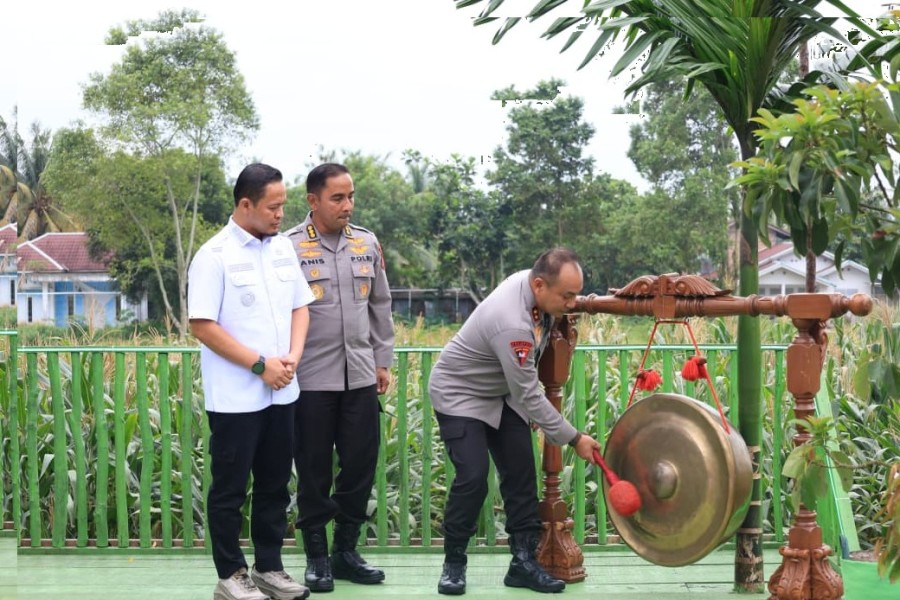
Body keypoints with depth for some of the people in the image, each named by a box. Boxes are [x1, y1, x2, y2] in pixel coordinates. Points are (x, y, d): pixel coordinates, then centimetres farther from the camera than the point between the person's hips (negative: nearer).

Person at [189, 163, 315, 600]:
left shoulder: (283, 247, 7)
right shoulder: (215, 255, -12)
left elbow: (300, 306, 13)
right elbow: (202, 325, -15)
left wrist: (293, 357, -5)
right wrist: (260, 364, -16)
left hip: (281, 393, 6)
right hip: (235, 397, -6)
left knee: (275, 485, 14)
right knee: (230, 489, 5)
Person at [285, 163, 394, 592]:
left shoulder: (367, 244, 8)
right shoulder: (290, 247, -6)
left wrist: (382, 361, 13)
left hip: (360, 377, 4)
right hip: (312, 380, -4)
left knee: (360, 467, 8)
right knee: (314, 471, 5)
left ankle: (346, 551, 23)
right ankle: (317, 557, 18)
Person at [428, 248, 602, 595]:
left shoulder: (531, 280, -13)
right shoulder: (513, 324, -38)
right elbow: (529, 396, -32)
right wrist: (574, 439, -26)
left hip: (501, 393, 8)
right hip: (459, 394, -8)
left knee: (521, 473, 0)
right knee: (473, 477, -17)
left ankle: (523, 561, 5)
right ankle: (453, 564, 1)